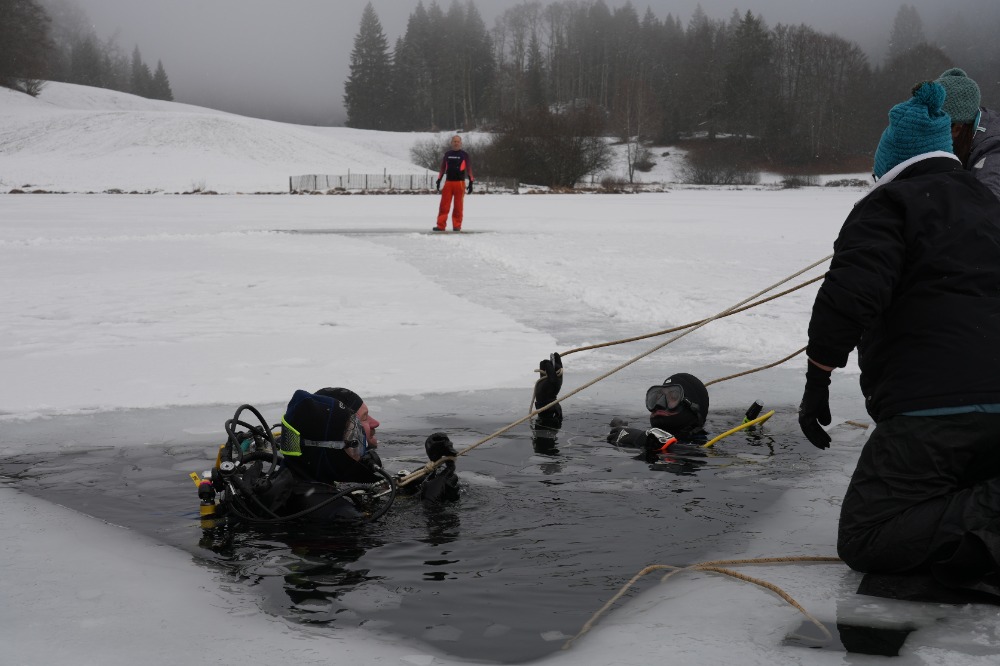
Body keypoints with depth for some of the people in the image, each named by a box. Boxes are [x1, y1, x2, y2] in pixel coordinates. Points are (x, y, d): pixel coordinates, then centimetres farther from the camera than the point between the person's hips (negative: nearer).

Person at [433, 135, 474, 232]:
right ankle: (441, 226, -3)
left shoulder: (464, 155, 5)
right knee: (444, 205, -3)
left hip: (460, 183, -2)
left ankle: (457, 226, 5)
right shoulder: (447, 154, 13)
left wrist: (471, 182, -3)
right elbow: (442, 168, 17)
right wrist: (439, 180, 11)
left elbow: (469, 169, 4)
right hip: (448, 183, 2)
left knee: (458, 206, 0)